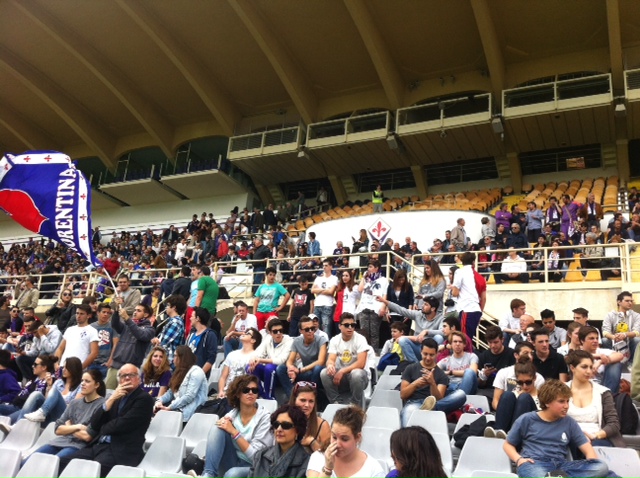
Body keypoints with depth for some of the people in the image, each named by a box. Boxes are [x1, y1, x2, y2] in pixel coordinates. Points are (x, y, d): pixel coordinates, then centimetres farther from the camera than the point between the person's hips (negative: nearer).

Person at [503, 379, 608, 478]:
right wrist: (518, 459, -6)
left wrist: (592, 467, -9)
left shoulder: (569, 422, 16)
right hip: (534, 463, -4)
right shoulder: (527, 419, 9)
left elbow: (588, 449, 13)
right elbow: (508, 444, 16)